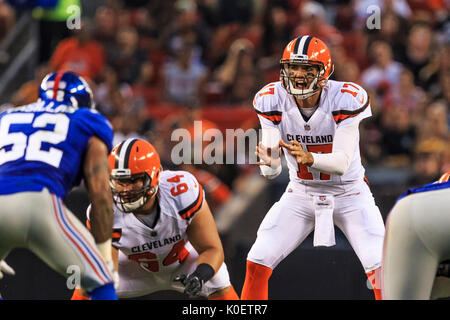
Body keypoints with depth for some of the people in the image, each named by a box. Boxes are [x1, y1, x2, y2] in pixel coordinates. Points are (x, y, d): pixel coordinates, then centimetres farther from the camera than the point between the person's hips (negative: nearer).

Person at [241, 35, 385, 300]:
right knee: (257, 265, -8)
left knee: (381, 269, -17)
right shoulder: (272, 100, -15)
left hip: (348, 192, -2)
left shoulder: (346, 99, -23)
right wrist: (269, 162, -43)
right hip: (301, 193, 3)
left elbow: (342, 163, -29)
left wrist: (309, 158, -49)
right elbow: (272, 171, -19)